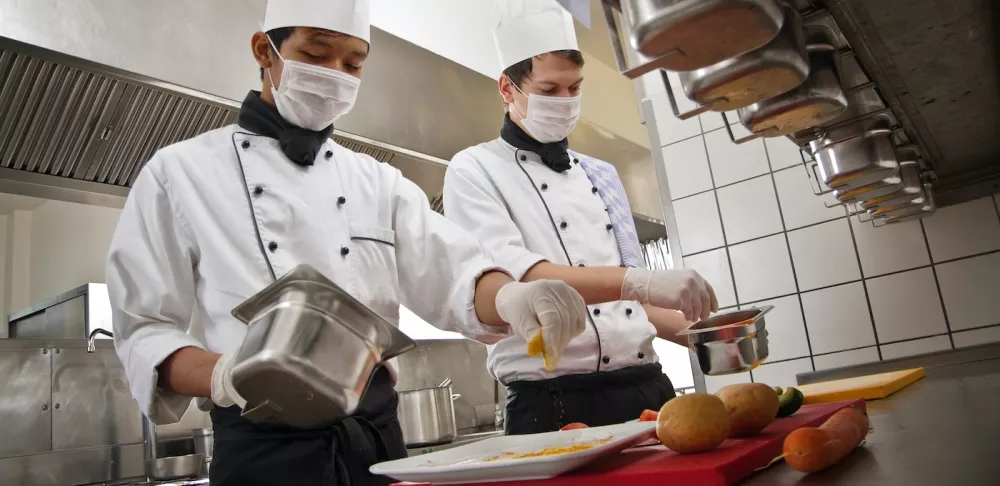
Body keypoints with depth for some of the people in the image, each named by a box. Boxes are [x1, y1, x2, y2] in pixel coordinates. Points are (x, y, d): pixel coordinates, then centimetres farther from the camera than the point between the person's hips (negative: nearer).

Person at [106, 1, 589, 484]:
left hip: (376, 436, 5)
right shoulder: (181, 172, 1)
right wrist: (225, 376, -23)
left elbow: (451, 273, -3)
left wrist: (510, 297, -26)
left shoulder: (379, 182, 10)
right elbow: (145, 331, -2)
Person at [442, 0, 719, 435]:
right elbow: (513, 279, -20)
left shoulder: (600, 175, 16)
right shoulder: (475, 171, -3)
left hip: (647, 390, 6)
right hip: (556, 407, -6)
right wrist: (640, 281, -28)